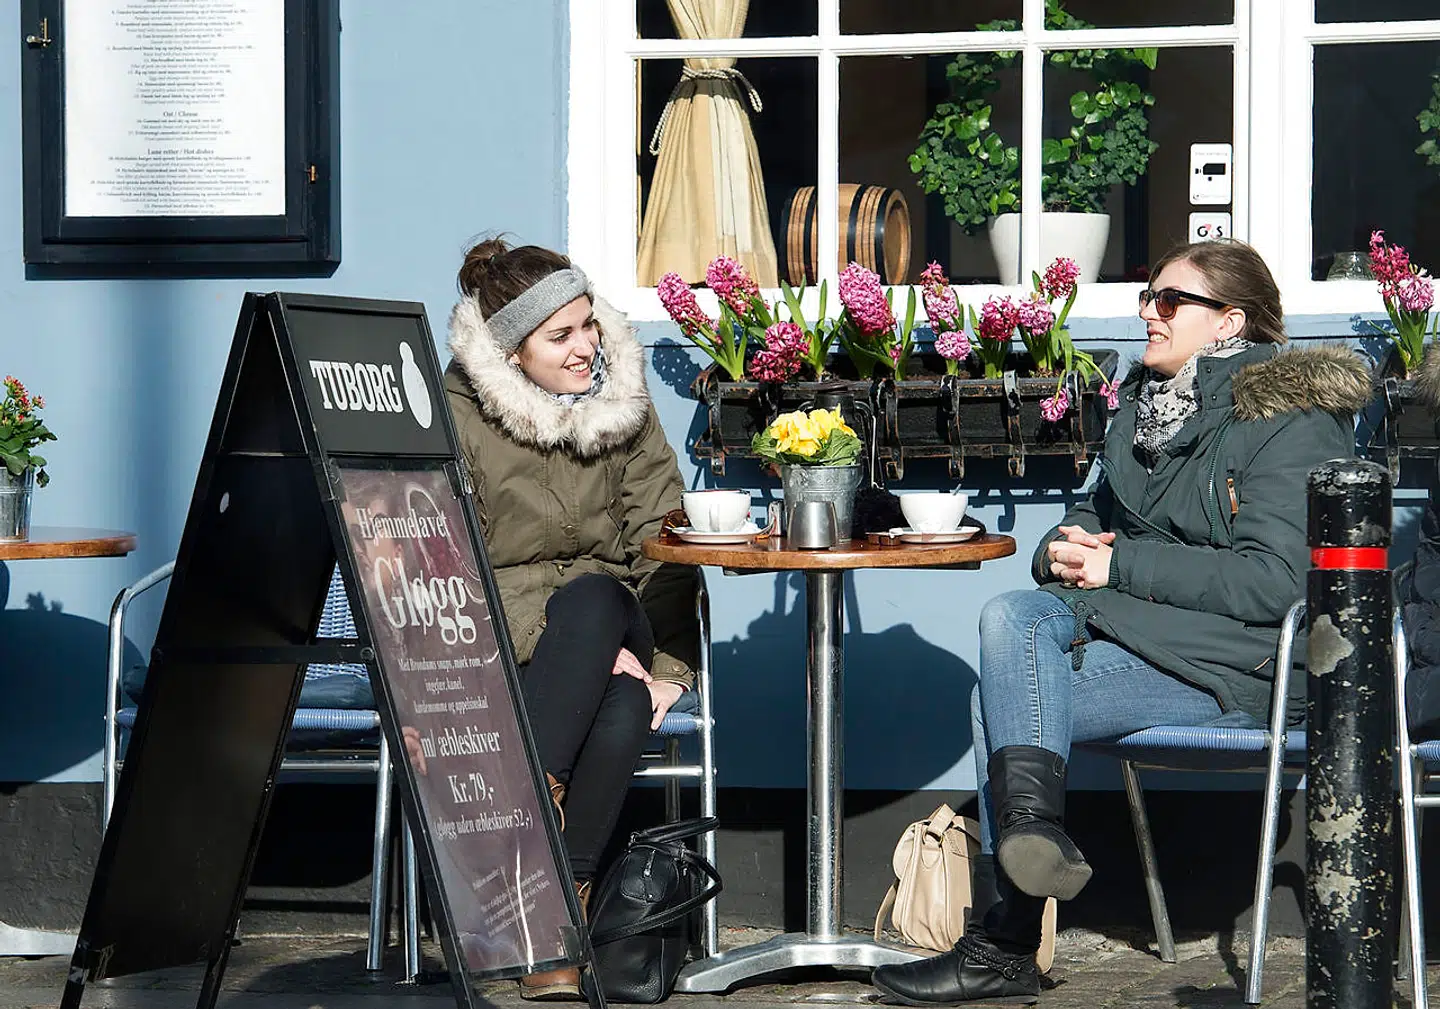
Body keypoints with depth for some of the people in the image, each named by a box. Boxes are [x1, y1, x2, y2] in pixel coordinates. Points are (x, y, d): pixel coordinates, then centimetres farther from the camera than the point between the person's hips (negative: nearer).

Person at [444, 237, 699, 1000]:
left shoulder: (621, 400, 5)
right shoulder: (459, 416, -8)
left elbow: (662, 537, 3)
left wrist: (665, 662, -11)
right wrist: (591, 645, -22)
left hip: (608, 615, 3)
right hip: (502, 635, -3)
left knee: (625, 708, -33)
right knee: (585, 605, -36)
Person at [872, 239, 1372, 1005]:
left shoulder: (1288, 419, -8)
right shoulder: (1146, 402, 17)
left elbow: (1272, 582, -18)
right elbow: (1098, 516, 26)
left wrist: (1119, 565, -16)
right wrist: (1067, 547, 0)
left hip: (1242, 660, -8)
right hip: (1136, 624, 8)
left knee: (1001, 698, -23)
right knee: (1012, 615, -22)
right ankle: (1031, 825, -32)